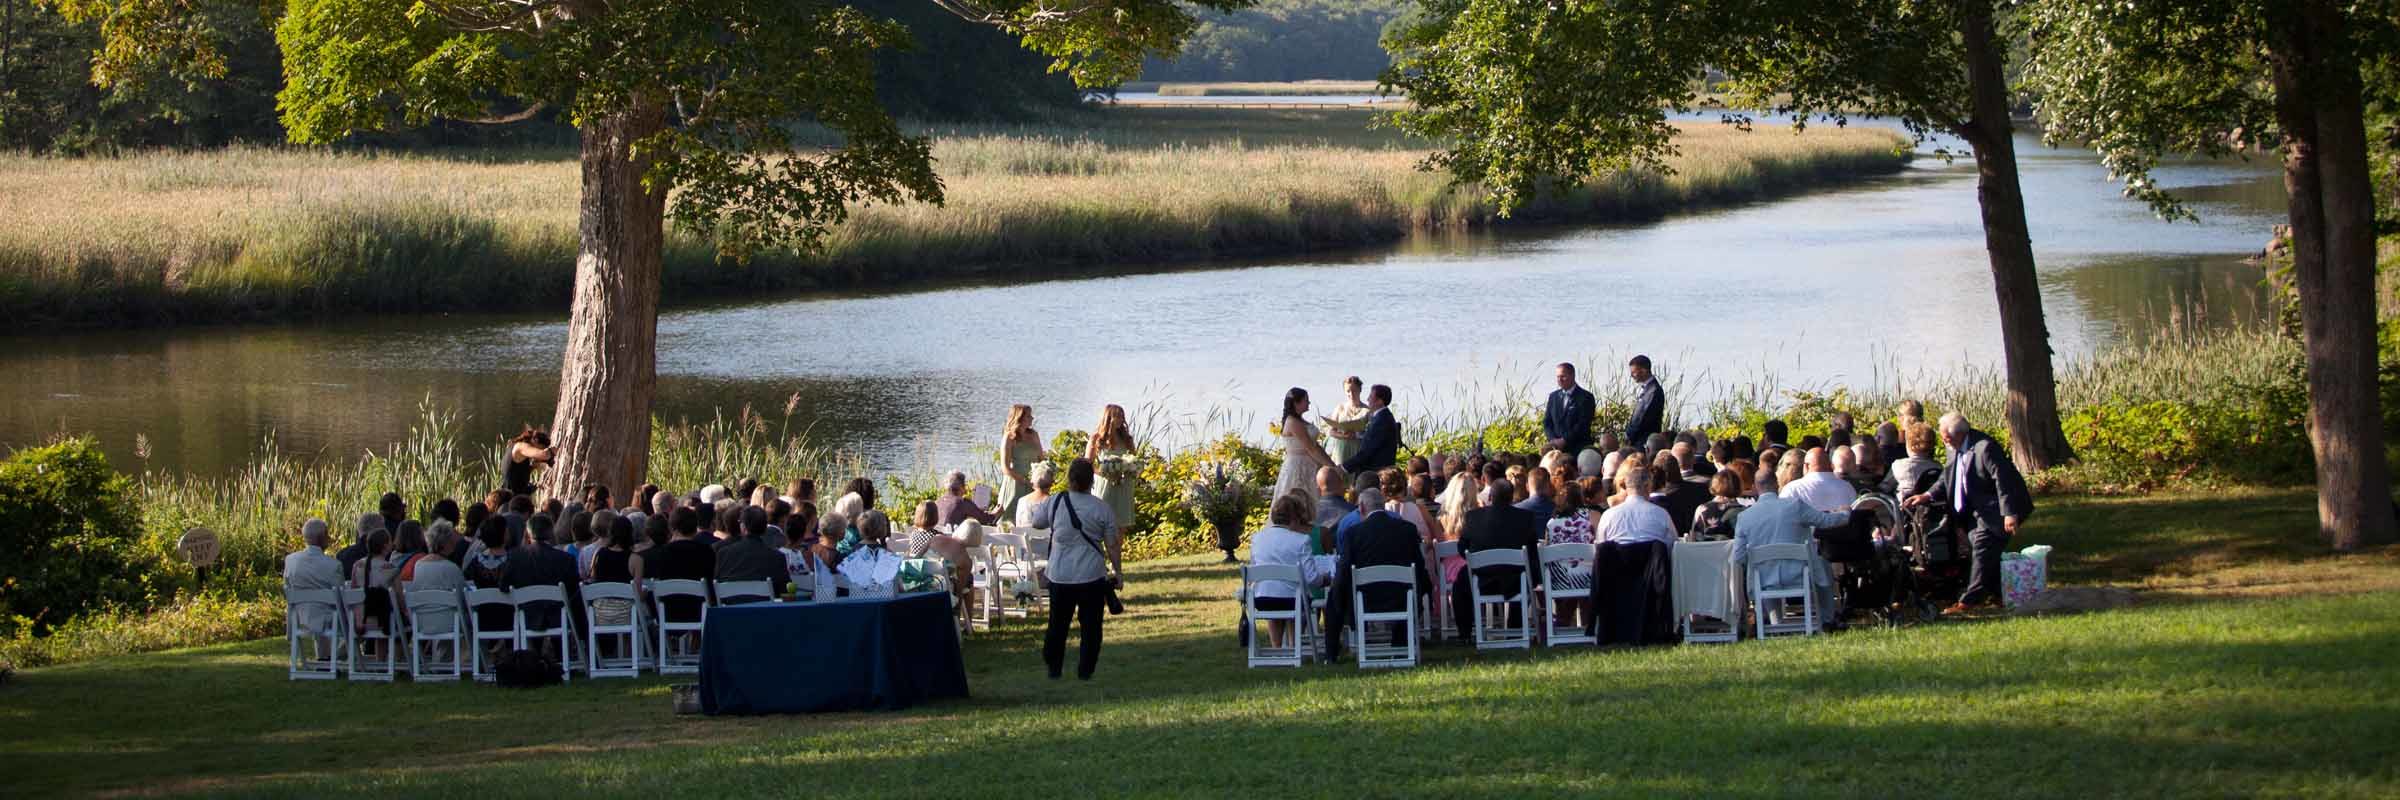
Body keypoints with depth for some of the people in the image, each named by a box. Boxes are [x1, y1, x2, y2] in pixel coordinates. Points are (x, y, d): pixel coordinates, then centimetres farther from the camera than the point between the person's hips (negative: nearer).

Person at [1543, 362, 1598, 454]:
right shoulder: (1553, 396, 16)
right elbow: (1547, 422, 14)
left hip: (1579, 449, -4)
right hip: (1557, 449, 4)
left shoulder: (1585, 397, -1)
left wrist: (1565, 440, -15)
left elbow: (1583, 424, -9)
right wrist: (1553, 439, -4)